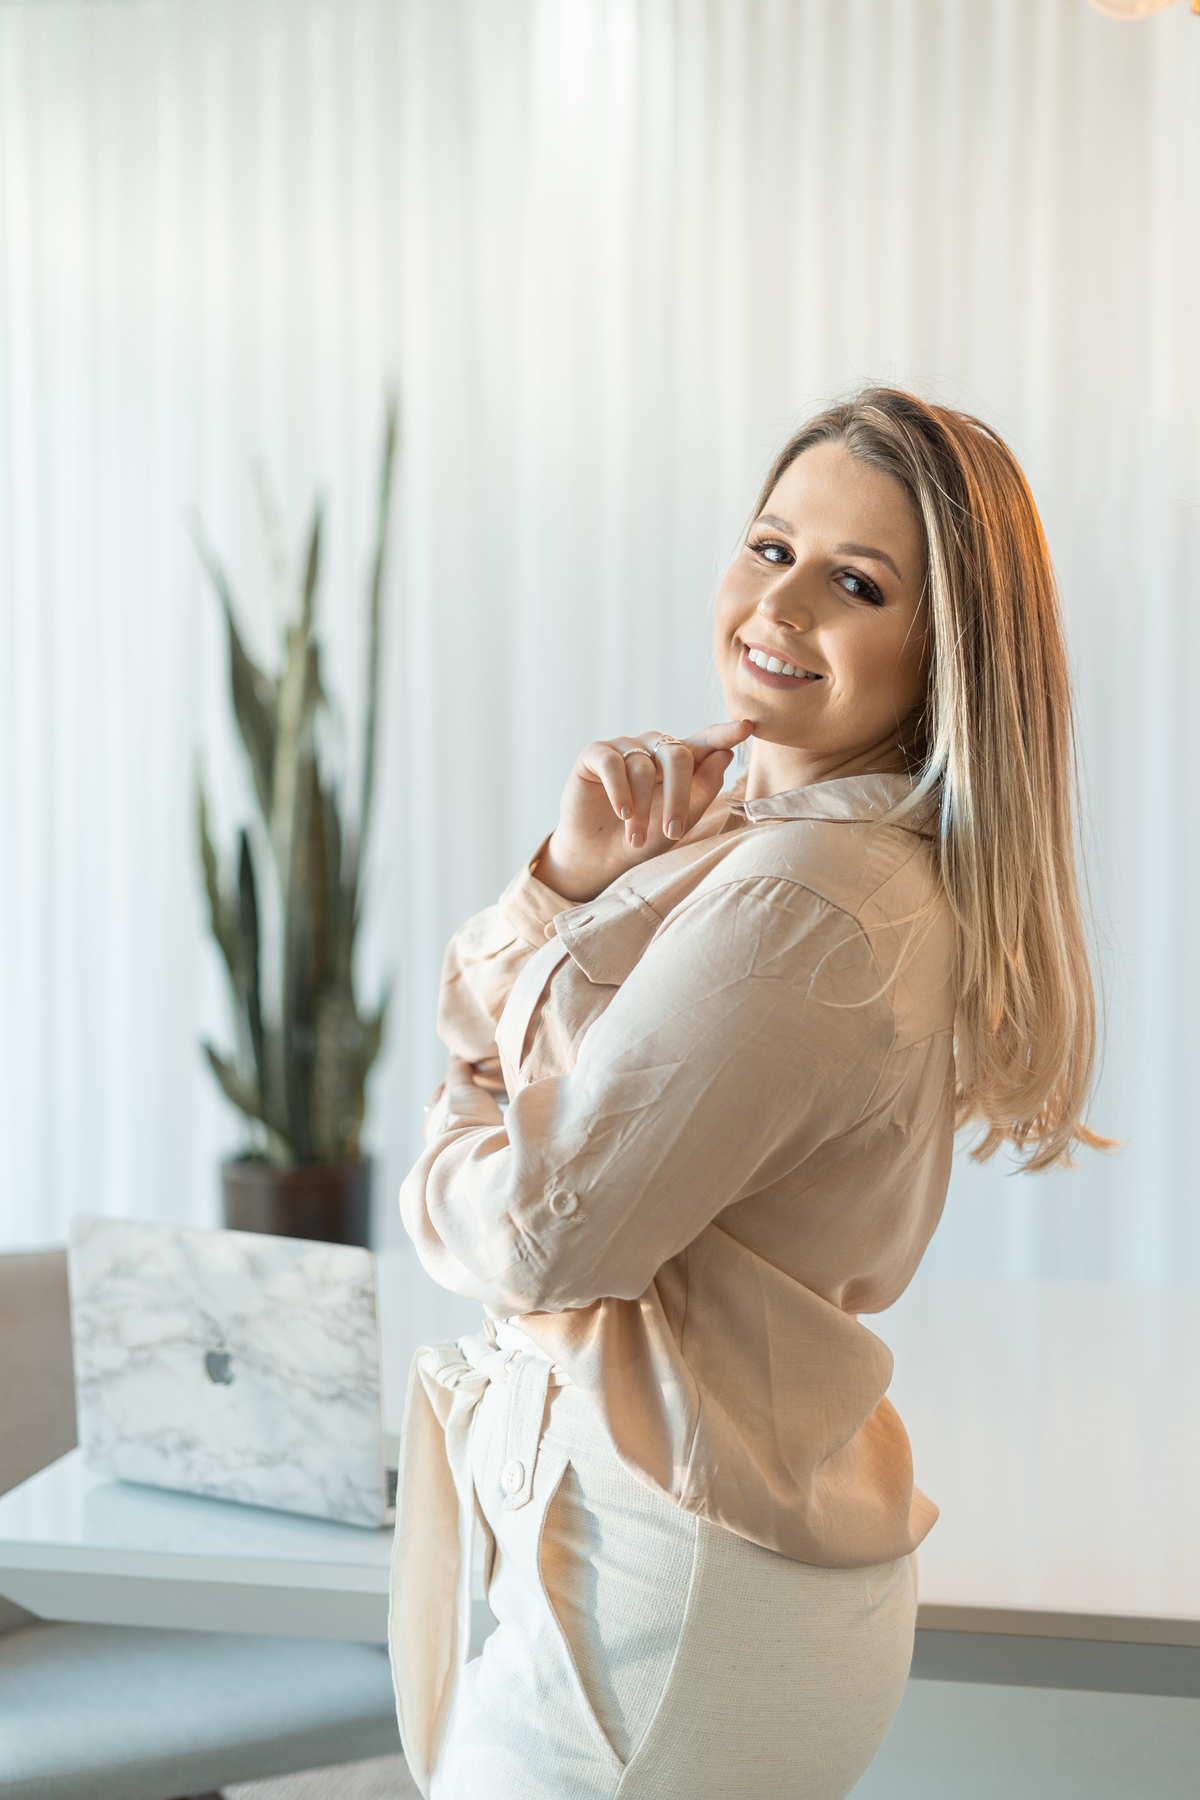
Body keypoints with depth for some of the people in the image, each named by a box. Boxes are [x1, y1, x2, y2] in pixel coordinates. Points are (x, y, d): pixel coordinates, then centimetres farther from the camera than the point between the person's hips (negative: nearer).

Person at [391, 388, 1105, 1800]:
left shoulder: (802, 892, -24)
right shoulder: (748, 831, 8)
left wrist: (450, 1162, -1)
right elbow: (472, 1039, 5)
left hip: (670, 1597, -9)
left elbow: (543, 1236, -22)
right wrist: (573, 883, -13)